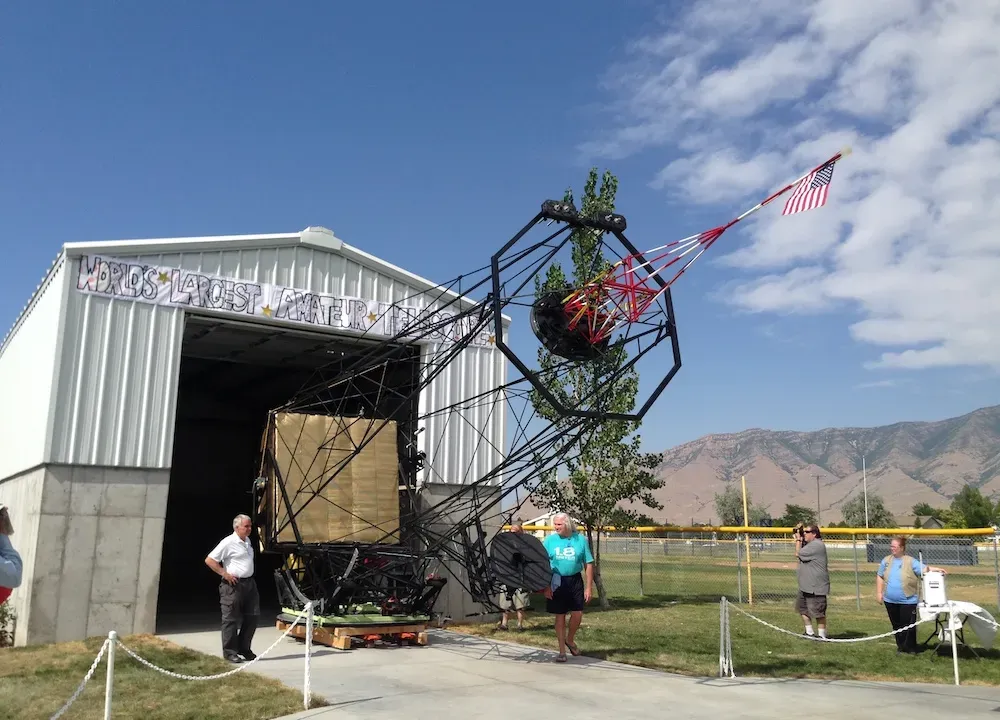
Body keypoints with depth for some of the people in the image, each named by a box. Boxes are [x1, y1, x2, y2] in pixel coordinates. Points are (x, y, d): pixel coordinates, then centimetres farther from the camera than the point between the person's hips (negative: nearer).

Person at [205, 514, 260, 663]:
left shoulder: (247, 541, 14)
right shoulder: (228, 542, -11)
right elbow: (209, 560, -13)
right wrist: (225, 574, -16)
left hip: (249, 583, 8)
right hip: (233, 585, -8)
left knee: (252, 616, 8)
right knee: (231, 619, -1)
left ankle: (244, 648, 20)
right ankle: (229, 652, 7)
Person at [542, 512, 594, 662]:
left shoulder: (580, 540, -2)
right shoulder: (549, 540, -2)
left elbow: (589, 564, 2)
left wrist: (588, 588, -2)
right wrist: (546, 586, -7)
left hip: (575, 581, 0)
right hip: (556, 582, 0)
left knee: (577, 614, -3)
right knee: (560, 617, 5)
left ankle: (570, 640, 27)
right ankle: (562, 651, 19)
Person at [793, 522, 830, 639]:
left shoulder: (816, 545, -19)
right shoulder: (809, 543, 13)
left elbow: (798, 553, -18)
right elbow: (799, 552, 21)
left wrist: (798, 539, -5)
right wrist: (798, 539, 9)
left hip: (816, 586, -11)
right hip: (805, 586, 11)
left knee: (817, 611, -5)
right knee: (802, 608, 20)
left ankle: (822, 636, 3)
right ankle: (809, 632, 31)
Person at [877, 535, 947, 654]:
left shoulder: (910, 561, -7)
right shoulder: (886, 560, 5)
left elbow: (924, 569, -18)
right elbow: (880, 577, 11)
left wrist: (936, 570, -36)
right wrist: (879, 592, 7)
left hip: (907, 601, -4)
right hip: (890, 601, 4)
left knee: (908, 626, 1)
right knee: (896, 625, 14)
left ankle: (910, 649, 14)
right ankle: (901, 647, 27)